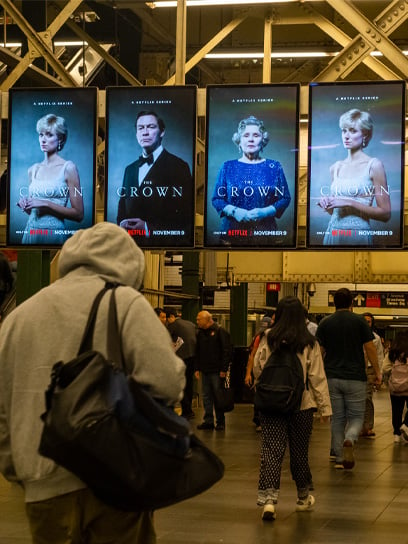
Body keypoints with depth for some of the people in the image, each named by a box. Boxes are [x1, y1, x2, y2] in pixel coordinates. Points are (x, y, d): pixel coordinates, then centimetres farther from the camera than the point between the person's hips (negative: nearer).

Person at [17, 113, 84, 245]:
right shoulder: (33, 170, 9)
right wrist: (24, 205, -2)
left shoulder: (68, 168, -6)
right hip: (31, 232, 5)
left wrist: (46, 204, -16)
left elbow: (78, 214, -10)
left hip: (54, 233, -5)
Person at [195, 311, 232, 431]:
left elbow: (227, 351, -10)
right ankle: (208, 421, 11)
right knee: (206, 396, 6)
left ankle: (220, 422, 6)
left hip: (217, 371, -6)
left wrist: (223, 369, -15)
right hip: (205, 371, 6)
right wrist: (197, 368, 10)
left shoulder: (220, 332, -6)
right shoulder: (200, 333, 14)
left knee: (218, 397, -1)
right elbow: (197, 352, 19)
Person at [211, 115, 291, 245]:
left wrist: (265, 212, -13)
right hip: (233, 230, 0)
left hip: (265, 230, 0)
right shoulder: (228, 167, 7)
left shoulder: (275, 167, 7)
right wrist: (234, 211, -14)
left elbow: (285, 198, 4)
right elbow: (216, 198, 5)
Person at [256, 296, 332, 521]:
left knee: (271, 452, -1)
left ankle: (268, 499, -15)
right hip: (302, 405, 1)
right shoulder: (309, 343, -5)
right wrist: (325, 406, 3)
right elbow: (317, 377, -2)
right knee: (299, 452, 14)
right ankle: (303, 498, 31)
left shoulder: (269, 339, -5)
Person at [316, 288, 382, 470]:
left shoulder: (325, 323, 3)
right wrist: (377, 372, 6)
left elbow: (319, 351, 3)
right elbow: (370, 348, -3)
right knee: (356, 416, 6)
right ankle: (349, 440, -23)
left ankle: (339, 457, 10)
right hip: (355, 378, -2)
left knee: (337, 419, 11)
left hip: (332, 378, 2)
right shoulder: (359, 321, -3)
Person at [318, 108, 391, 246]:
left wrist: (350, 203, -16)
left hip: (358, 234, -5)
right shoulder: (336, 167, 9)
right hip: (332, 232, 5)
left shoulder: (374, 165, -6)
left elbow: (385, 213, -10)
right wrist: (326, 204, -1)